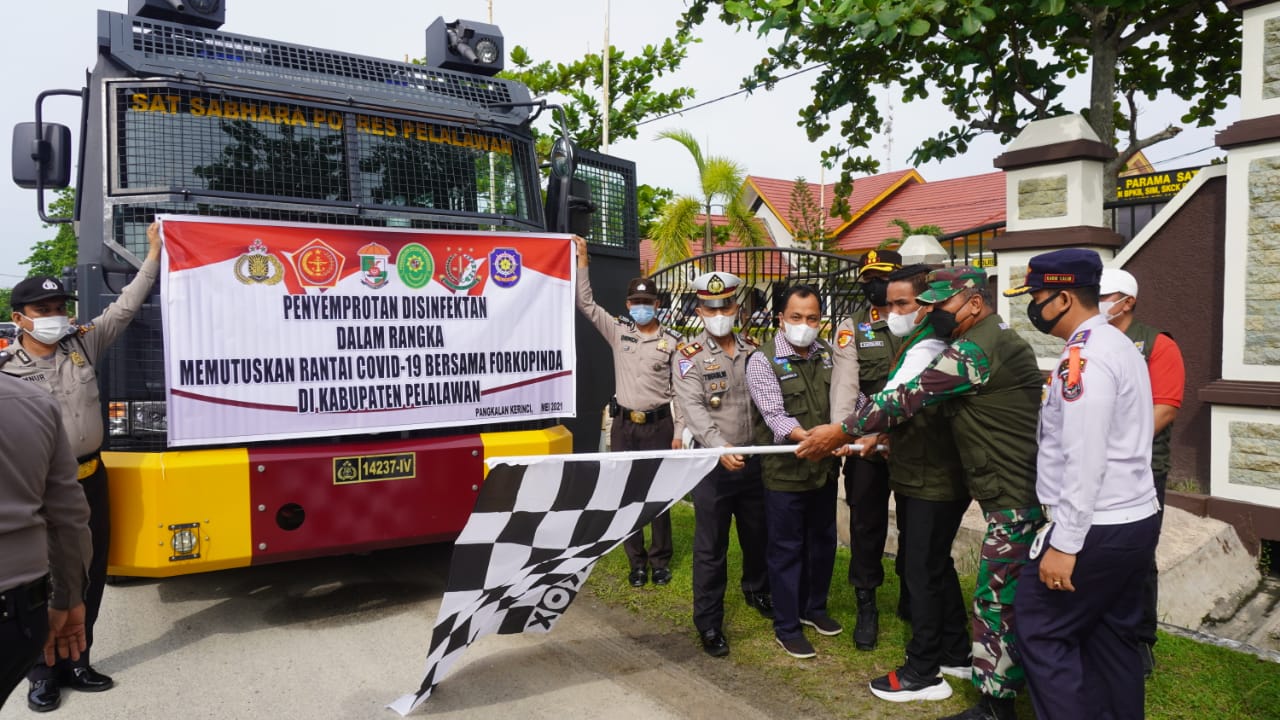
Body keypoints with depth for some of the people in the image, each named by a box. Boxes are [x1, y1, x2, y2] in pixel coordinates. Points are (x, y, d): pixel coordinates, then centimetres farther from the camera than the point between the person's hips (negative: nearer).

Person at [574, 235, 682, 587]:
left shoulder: (672, 342, -2)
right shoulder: (618, 331, 4)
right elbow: (586, 303, 1)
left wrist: (679, 433, -6)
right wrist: (582, 259, -5)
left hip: (658, 424, -2)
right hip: (624, 424, 2)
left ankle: (660, 560, 20)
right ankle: (637, 561, 19)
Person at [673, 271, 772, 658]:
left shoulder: (753, 351, 7)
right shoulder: (689, 356, -6)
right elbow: (693, 408, -18)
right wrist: (720, 447, -31)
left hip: (754, 460, 4)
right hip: (713, 465, -4)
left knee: (758, 535, 20)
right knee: (711, 547, 3)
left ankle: (757, 591, 46)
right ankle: (709, 624, 16)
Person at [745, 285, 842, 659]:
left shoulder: (829, 355, 4)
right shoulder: (763, 360, -13)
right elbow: (775, 415, -22)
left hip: (824, 469, 6)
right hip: (785, 472, -6)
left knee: (823, 541, 19)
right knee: (786, 548, 6)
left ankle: (814, 608, 40)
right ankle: (786, 627, 21)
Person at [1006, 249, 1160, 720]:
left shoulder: (1084, 357, -19)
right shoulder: (1118, 344, 13)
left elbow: (1085, 461, -23)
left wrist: (1064, 544, -20)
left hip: (1098, 528, -10)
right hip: (1135, 518, 10)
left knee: (1039, 628, 0)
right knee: (1111, 635, 17)